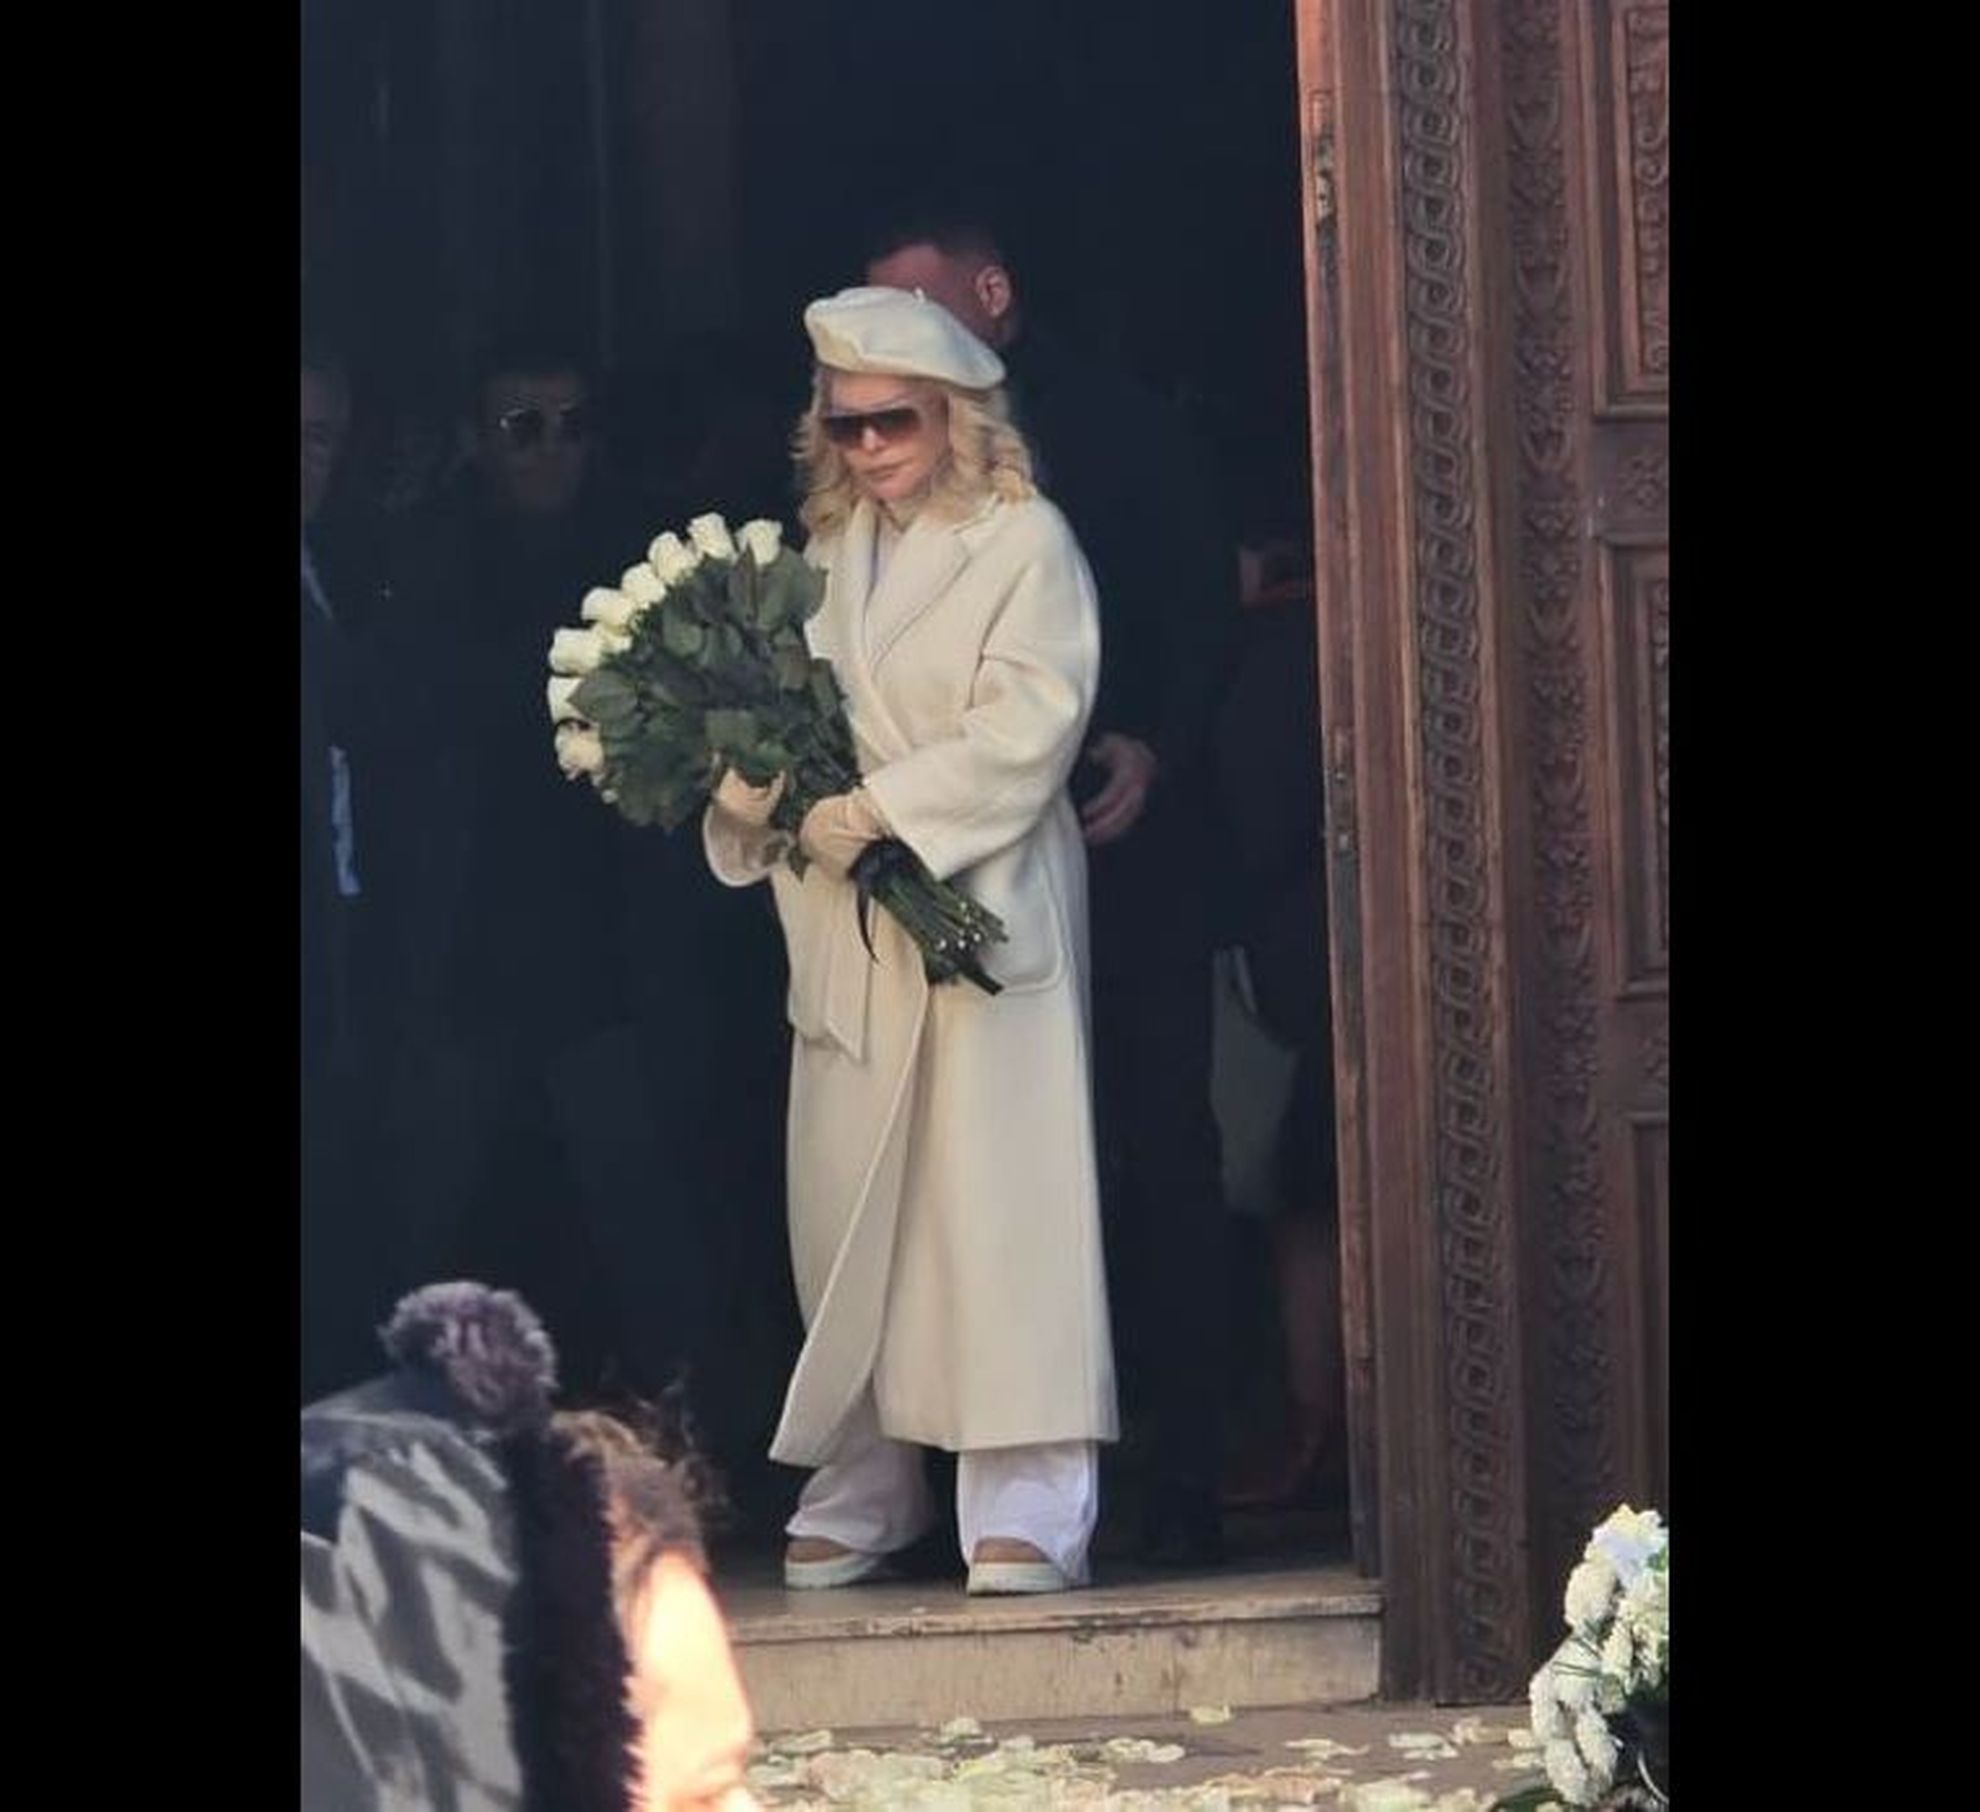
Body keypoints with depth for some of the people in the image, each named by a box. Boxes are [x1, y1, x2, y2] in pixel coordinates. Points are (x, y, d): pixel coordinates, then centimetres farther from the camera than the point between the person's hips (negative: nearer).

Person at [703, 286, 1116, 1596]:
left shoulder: (1025, 541, -3)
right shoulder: (828, 552, 15)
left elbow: (1028, 722, -13)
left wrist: (881, 808, -17)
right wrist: (747, 790, -5)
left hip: (983, 906, -6)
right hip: (846, 925, 6)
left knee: (999, 1199, -8)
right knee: (848, 1206, 5)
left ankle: (1027, 1503, -9)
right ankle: (863, 1486, 14)